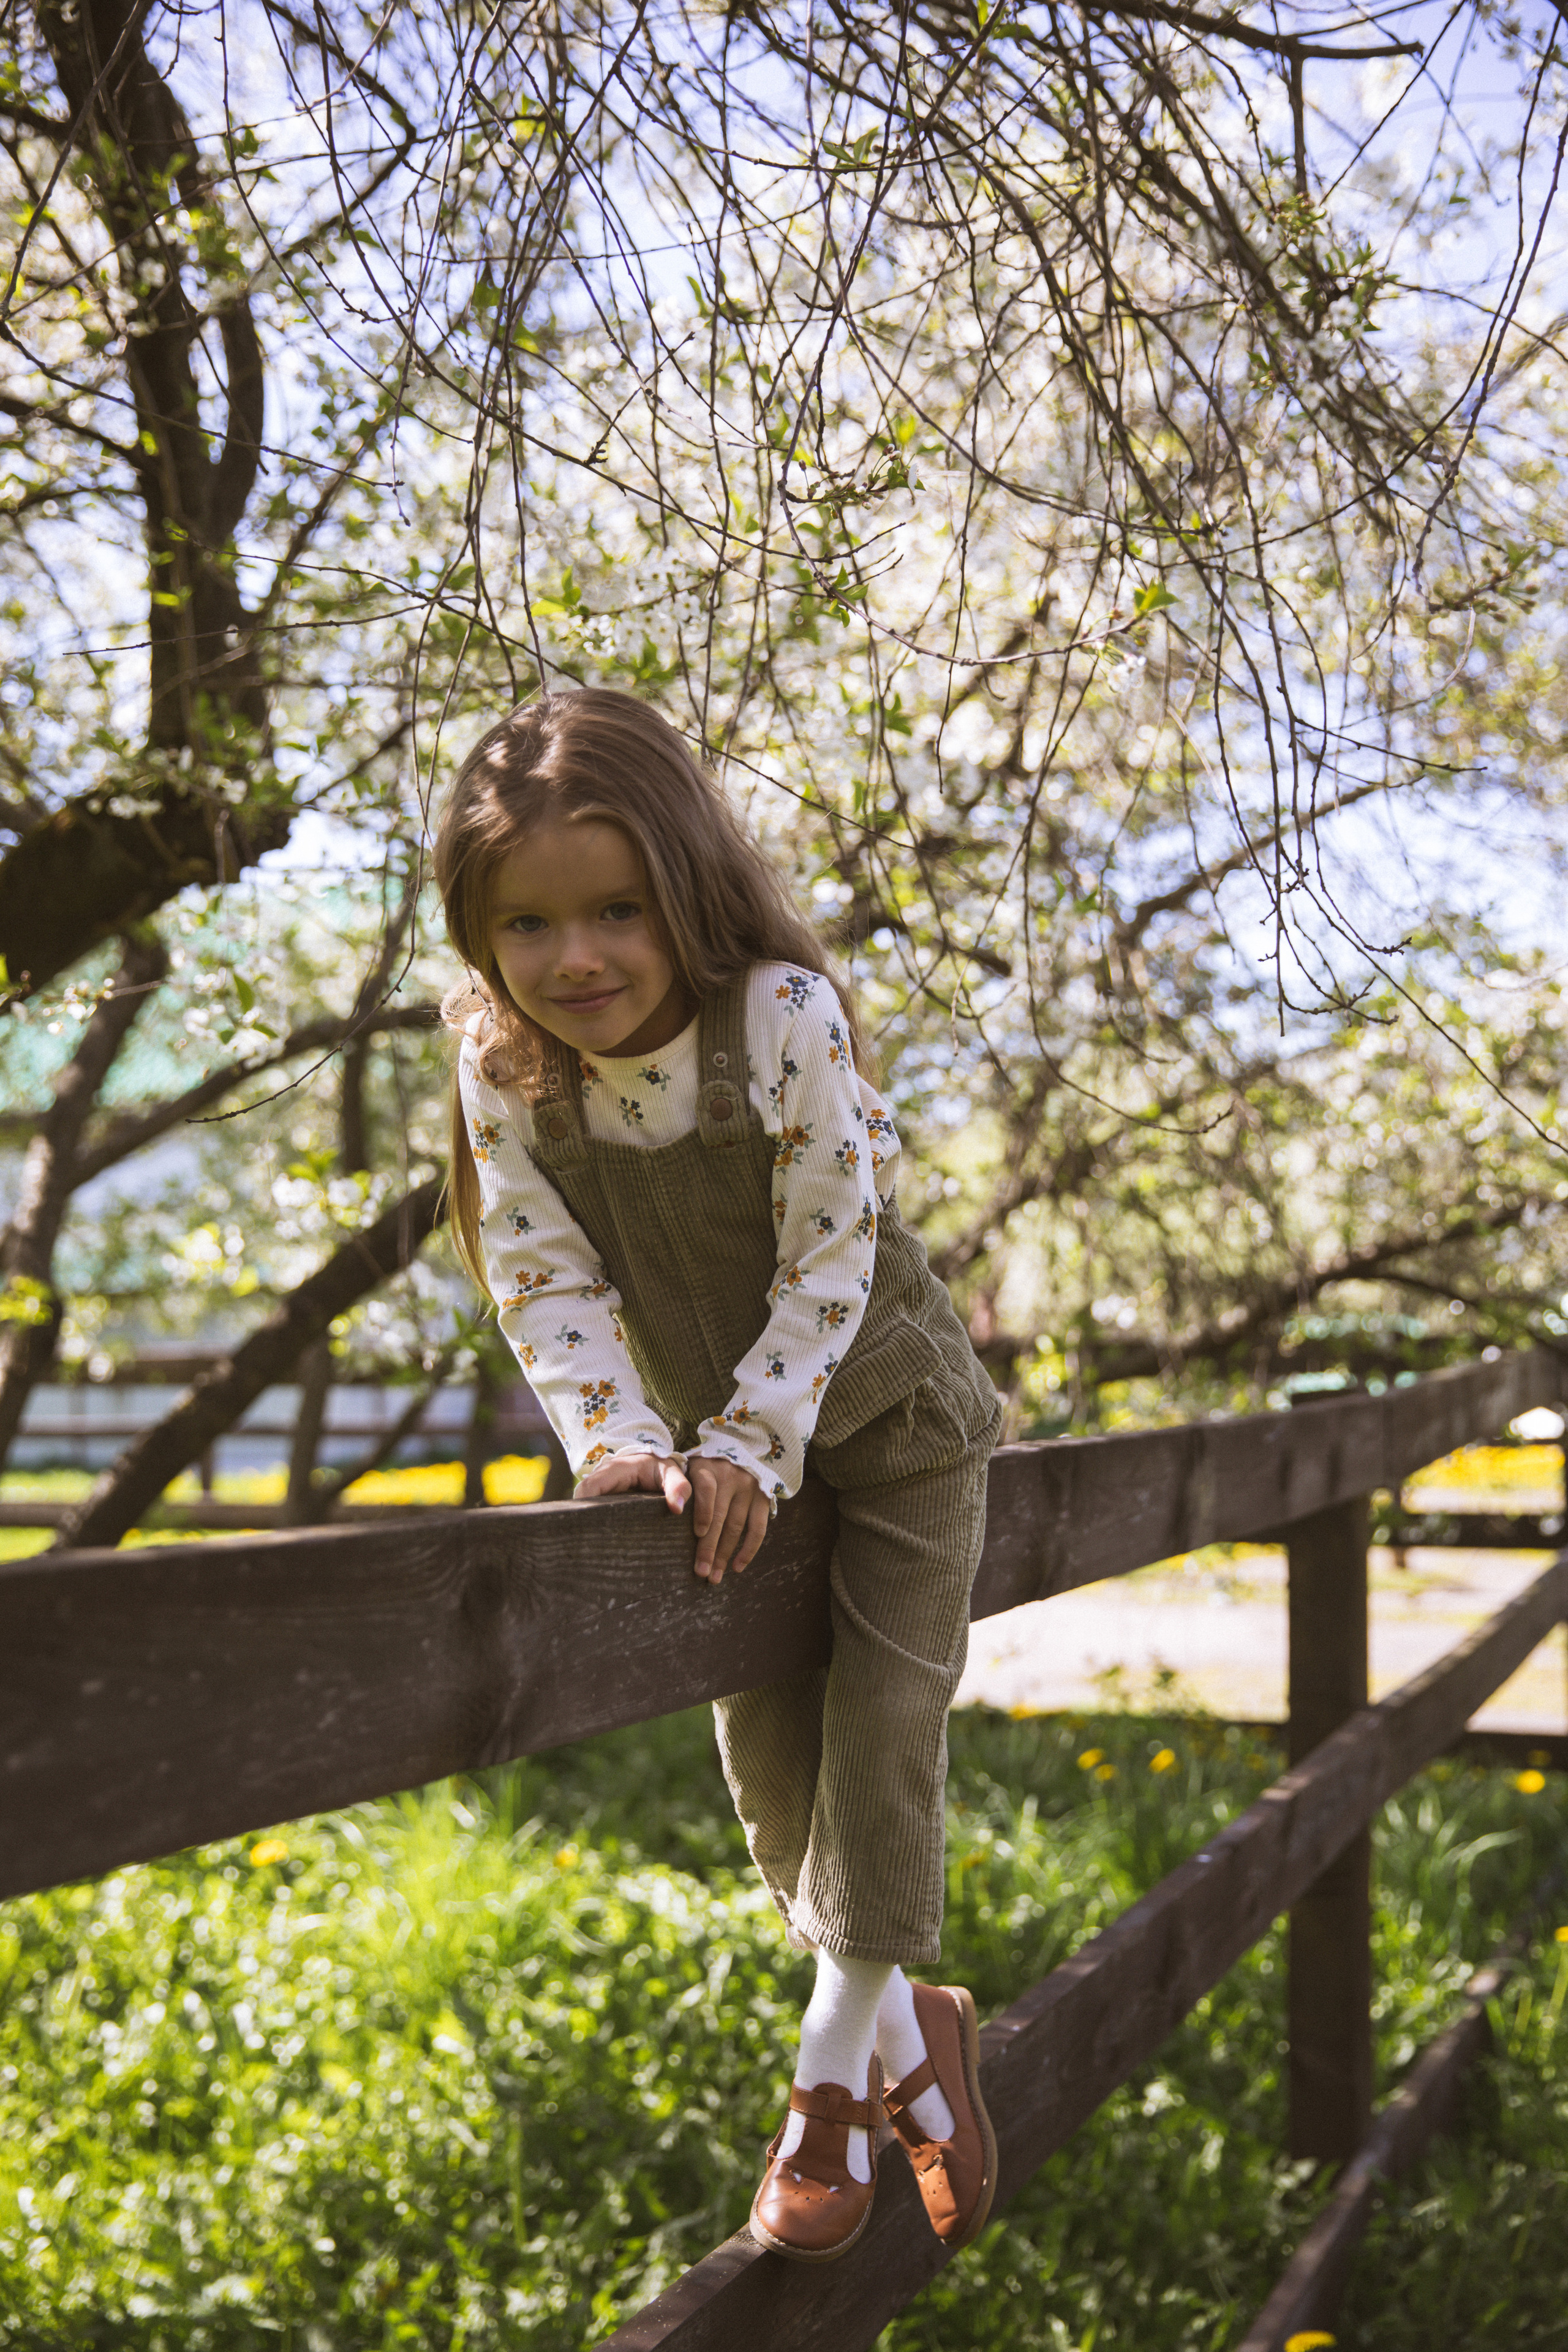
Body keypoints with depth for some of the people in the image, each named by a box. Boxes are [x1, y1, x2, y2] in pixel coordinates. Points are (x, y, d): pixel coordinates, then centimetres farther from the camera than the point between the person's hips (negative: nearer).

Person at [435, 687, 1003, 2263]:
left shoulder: (785, 1017, -28)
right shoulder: (502, 1065, -18)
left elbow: (832, 1254, -23)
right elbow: (545, 1277, -14)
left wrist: (752, 1447, -26)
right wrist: (618, 1441, -27)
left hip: (889, 1422, -4)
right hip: (722, 1448, 4)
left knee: (881, 1733, -5)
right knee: (765, 1756, 7)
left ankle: (832, 2078, 11)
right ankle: (907, 2037, 27)